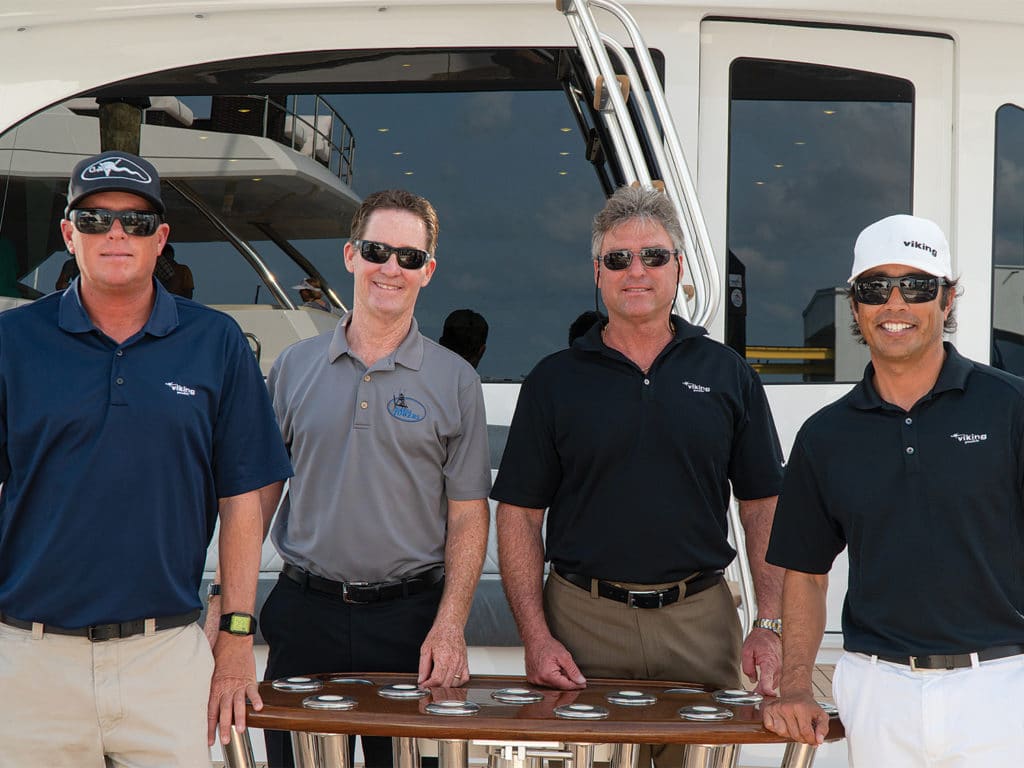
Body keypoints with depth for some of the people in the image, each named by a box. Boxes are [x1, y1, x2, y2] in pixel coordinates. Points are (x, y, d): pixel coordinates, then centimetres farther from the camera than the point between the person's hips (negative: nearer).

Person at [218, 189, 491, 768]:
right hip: (304, 610, 2)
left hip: (410, 616, -1)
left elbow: (468, 514, 1)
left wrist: (450, 627, -9)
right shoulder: (295, 367, 6)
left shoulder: (455, 380, 2)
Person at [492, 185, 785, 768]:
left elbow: (764, 506, 7)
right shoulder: (555, 380, 4)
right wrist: (536, 636, -7)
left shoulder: (728, 374, 7)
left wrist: (771, 625, -4)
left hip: (701, 627, 1)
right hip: (584, 621, 0)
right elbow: (520, 515, 2)